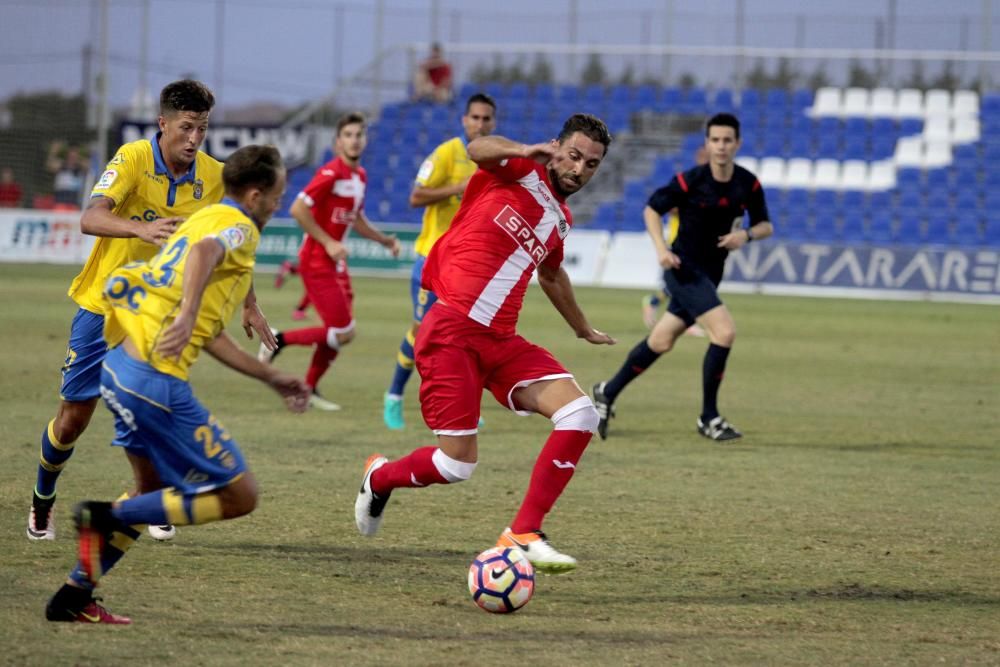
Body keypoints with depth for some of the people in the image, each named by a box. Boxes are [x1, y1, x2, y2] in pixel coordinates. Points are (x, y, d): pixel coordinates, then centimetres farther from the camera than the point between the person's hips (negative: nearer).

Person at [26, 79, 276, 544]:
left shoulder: (214, 177, -5)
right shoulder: (133, 159, -18)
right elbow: (91, 218, -33)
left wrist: (249, 305, 12)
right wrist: (140, 228, -51)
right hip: (102, 303, -2)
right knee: (73, 417, 3)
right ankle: (42, 501, 29)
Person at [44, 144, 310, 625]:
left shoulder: (206, 219, 25)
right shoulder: (238, 228, -3)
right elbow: (203, 252, -30)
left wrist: (272, 378, 32)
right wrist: (186, 316, -42)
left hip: (119, 366, 10)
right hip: (156, 381, -10)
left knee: (156, 490, 26)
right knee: (240, 496, -3)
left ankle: (74, 597, 22)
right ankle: (107, 518, -7)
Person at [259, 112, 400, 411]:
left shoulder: (360, 176, 11)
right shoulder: (331, 173, -17)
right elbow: (298, 209, -22)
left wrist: (384, 240, 14)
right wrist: (328, 243, -21)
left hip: (336, 263, 9)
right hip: (317, 262, -9)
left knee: (338, 334, 11)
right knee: (343, 333, -11)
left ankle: (310, 390, 23)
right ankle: (279, 340, 2)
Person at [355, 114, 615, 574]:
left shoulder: (559, 220, 18)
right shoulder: (521, 171, -3)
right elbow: (478, 149, -26)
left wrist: (583, 329, 51)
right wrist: (524, 152, -48)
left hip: (500, 339, 7)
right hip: (452, 332, -7)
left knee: (580, 414, -15)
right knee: (457, 465, -8)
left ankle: (523, 534, -10)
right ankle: (379, 478, 27)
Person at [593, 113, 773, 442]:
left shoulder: (748, 184, -4)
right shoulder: (690, 181, -15)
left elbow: (766, 226, 7)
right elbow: (652, 209, -2)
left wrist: (747, 234, -16)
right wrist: (661, 248, -16)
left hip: (710, 273, 6)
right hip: (683, 267, -6)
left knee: (660, 342, 15)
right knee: (724, 332, -19)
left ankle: (608, 392, 34)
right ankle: (709, 418, -7)